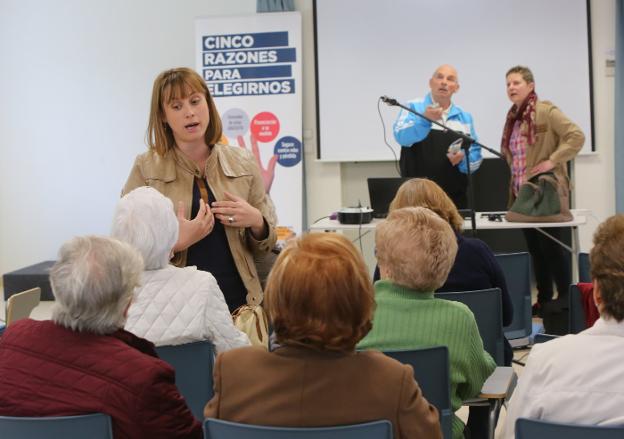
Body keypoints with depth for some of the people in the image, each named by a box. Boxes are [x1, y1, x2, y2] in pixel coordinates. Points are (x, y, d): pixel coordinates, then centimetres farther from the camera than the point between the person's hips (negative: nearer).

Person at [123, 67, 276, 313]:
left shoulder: (242, 163, 4)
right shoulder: (146, 168, -3)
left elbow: (266, 244, 11)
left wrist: (256, 222, -10)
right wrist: (177, 242, -20)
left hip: (238, 300, 2)